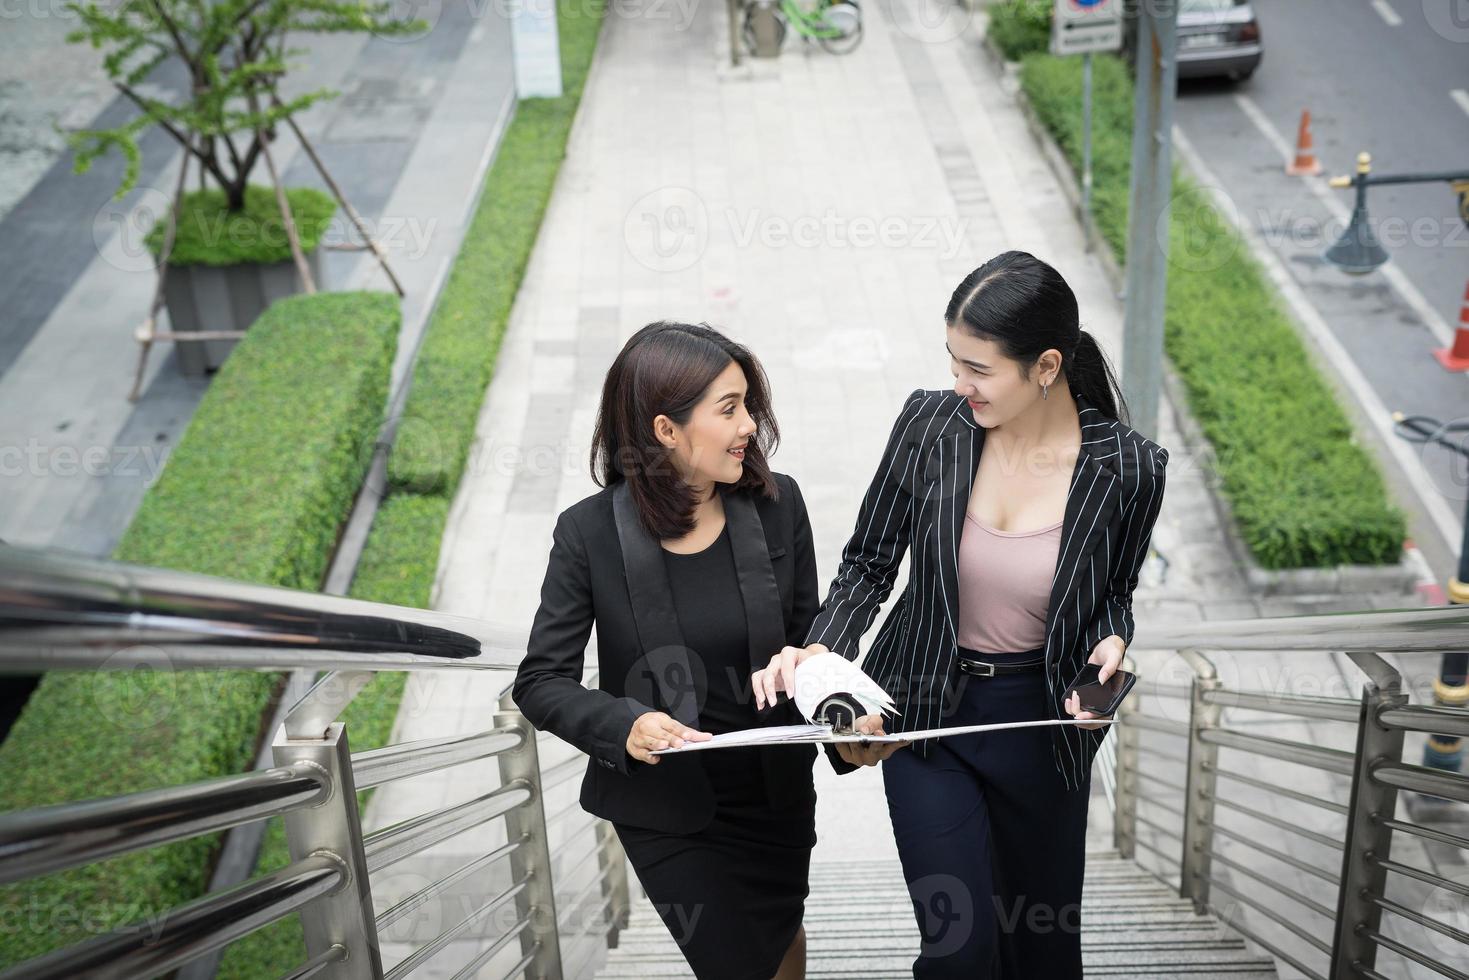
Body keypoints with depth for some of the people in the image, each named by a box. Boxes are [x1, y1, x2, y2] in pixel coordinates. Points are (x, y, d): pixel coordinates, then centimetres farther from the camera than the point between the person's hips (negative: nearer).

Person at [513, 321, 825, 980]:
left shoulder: (776, 504, -12)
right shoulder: (591, 532, -20)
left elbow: (809, 634, 0)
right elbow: (541, 682, -13)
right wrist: (624, 726, -31)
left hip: (778, 792, 3)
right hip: (665, 808, -3)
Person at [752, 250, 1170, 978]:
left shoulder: (1128, 469, -16)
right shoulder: (928, 425, -15)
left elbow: (1113, 594, 3)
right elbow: (869, 565, -4)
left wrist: (1110, 642, -19)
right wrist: (817, 652, -20)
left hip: (1041, 722, 1)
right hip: (925, 712, 0)